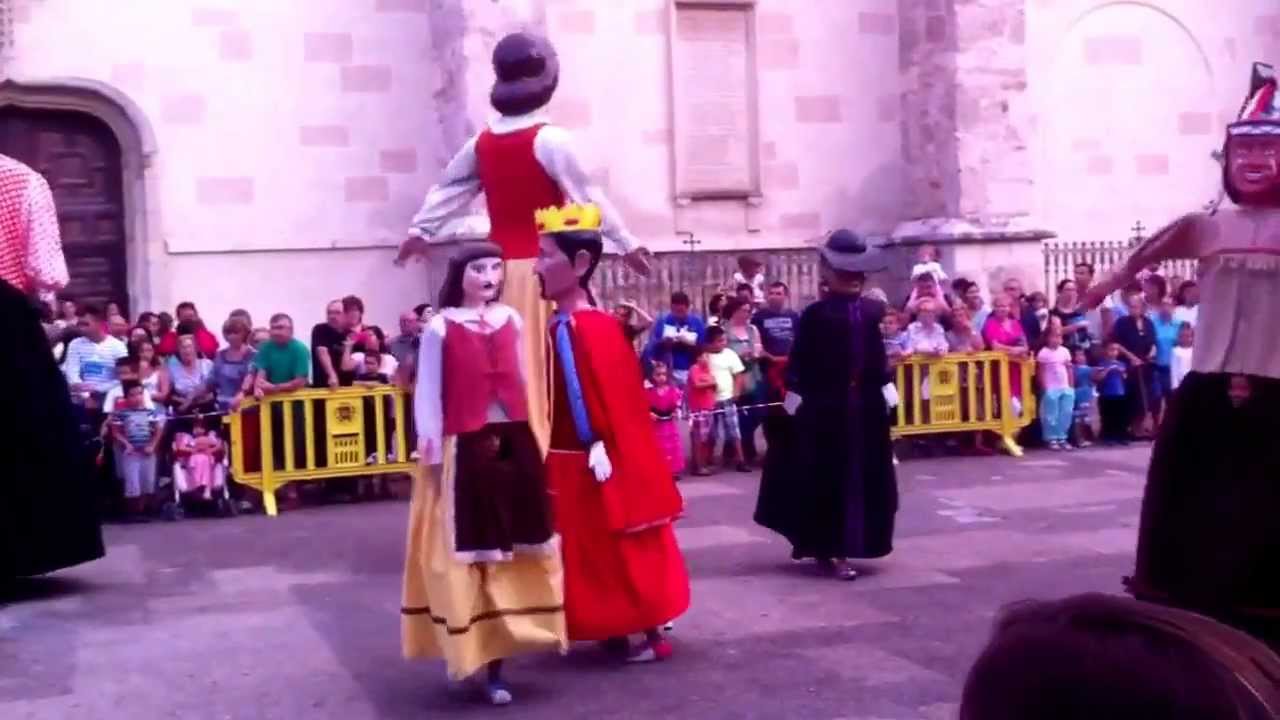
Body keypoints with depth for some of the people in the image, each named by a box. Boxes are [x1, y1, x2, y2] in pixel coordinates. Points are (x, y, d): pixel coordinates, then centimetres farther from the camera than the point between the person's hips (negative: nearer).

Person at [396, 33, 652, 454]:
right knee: (542, 363, -3)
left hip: (501, 267, 6)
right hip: (541, 268, -6)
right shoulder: (549, 139, -11)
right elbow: (587, 194, -10)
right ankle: (538, 450, -2)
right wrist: (626, 243, -5)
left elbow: (448, 189, 18)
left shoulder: (482, 142, 8)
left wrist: (419, 232, 31)